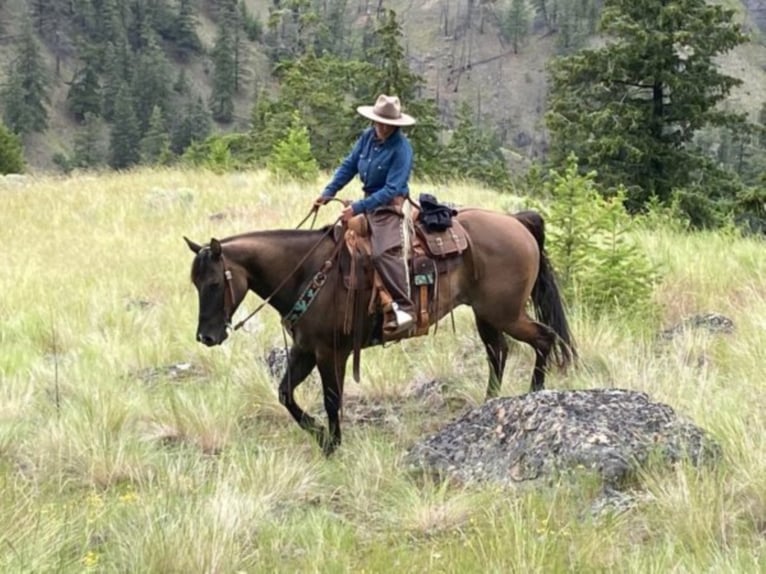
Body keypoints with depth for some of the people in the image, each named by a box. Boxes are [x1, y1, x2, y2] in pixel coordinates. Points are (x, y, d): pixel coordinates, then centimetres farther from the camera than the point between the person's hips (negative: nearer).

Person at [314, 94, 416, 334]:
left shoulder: (401, 148, -19)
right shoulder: (368, 137, 0)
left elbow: (391, 189, -24)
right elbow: (349, 166, 10)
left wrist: (358, 208, -28)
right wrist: (328, 192, 0)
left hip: (389, 205, -9)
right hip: (369, 200, 9)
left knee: (384, 252, -28)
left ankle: (404, 308, -29)